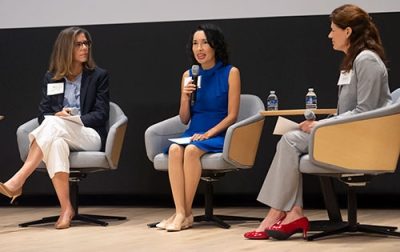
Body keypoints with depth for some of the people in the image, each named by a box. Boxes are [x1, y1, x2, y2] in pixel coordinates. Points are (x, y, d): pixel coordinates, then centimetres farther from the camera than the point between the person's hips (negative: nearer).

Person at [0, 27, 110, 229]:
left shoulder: (99, 76, 10)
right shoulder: (51, 78, 16)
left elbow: (101, 114, 1)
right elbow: (42, 114, 9)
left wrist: (73, 119, -15)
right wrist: (57, 115, -15)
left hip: (90, 136, -2)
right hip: (57, 134, 2)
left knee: (53, 125, -36)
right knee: (57, 144, -40)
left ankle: (18, 181, -46)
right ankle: (66, 209, -47)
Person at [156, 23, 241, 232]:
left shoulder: (230, 73, 1)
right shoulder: (189, 75, 12)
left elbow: (232, 115, -4)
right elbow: (184, 119, 15)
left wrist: (208, 133, -16)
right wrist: (185, 97, -4)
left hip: (219, 135, -4)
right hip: (193, 134, 4)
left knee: (191, 150, -34)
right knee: (174, 149, -30)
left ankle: (186, 213, -25)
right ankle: (180, 212, -34)